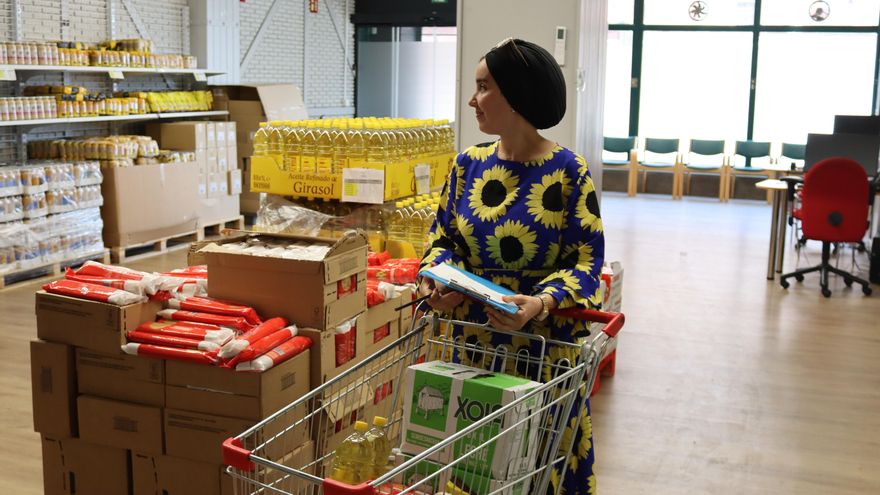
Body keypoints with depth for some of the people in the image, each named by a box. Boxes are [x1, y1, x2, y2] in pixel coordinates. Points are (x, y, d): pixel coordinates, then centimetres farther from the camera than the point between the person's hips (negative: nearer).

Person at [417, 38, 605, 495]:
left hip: (547, 343, -4)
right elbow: (444, 238, 10)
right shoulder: (469, 164, 3)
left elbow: (587, 259, -11)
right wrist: (436, 276, -11)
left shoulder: (568, 170, -11)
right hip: (476, 340, 4)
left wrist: (544, 302, -28)